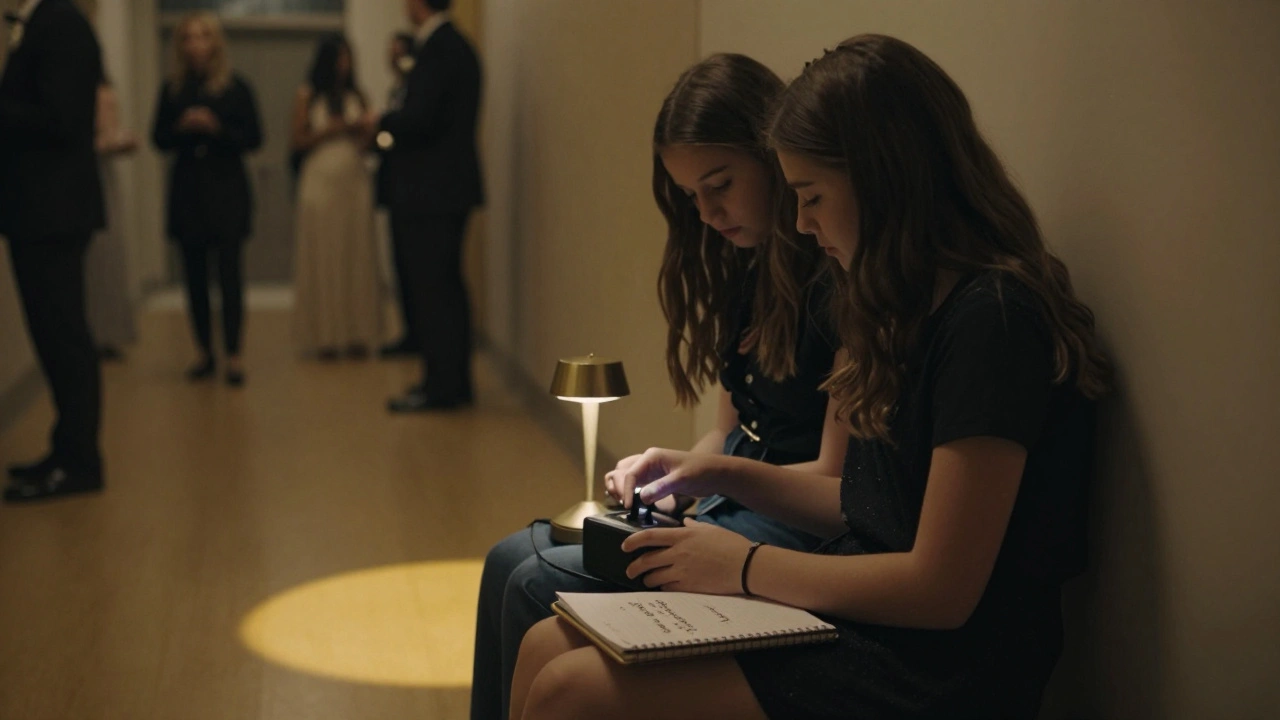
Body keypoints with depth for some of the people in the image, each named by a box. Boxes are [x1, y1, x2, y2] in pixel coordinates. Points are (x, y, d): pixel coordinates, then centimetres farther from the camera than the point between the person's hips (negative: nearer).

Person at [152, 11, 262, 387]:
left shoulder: (235, 88, 1)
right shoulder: (172, 90, 8)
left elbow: (254, 138, -1)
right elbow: (159, 138, 9)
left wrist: (216, 128, -16)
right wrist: (181, 127, -11)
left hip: (226, 190, -3)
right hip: (186, 190, 3)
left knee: (230, 272, -8)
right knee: (195, 275, 5)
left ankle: (233, 354, -6)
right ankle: (205, 352, 14)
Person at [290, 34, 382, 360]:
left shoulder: (357, 97, 12)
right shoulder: (307, 96, 4)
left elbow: (365, 144, 12)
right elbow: (298, 141, 2)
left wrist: (365, 130, -8)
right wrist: (330, 130, -9)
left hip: (354, 181, 3)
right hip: (320, 181, -3)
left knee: (356, 257, 1)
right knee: (322, 256, -3)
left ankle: (357, 333, 5)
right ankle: (325, 336, 0)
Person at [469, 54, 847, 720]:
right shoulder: (746, 266, 10)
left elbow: (836, 479, -17)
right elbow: (728, 432, 14)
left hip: (794, 519, -9)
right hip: (728, 491, 9)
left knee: (542, 585, -17)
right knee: (513, 557, -2)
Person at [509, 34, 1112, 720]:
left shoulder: (991, 318, -19)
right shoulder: (912, 306, 11)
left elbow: (943, 588, -20)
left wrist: (749, 566, -11)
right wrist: (721, 473, 9)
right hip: (855, 618, 9)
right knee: (547, 646, 0)